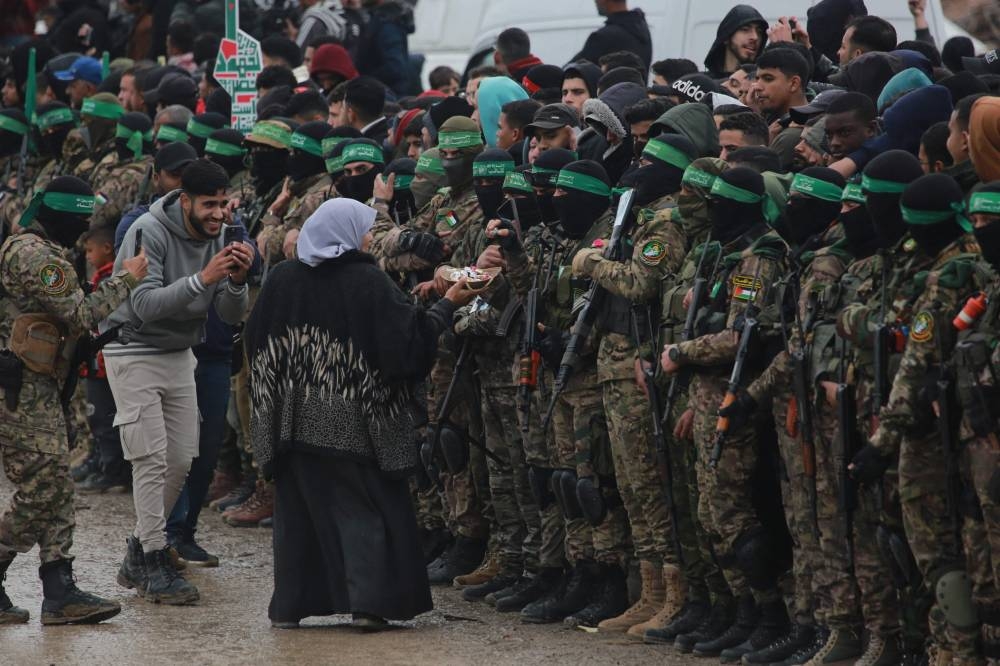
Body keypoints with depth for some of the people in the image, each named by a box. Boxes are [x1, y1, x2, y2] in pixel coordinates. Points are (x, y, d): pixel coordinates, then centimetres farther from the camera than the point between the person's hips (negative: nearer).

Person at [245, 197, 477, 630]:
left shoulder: (282, 279, 2)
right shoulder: (368, 281, -10)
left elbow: (257, 340, 10)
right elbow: (409, 335, -12)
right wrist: (448, 304, -1)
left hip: (293, 416, 4)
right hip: (354, 422, -4)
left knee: (298, 506, 10)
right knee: (364, 508, 3)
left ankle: (288, 605, 10)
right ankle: (368, 602, -5)